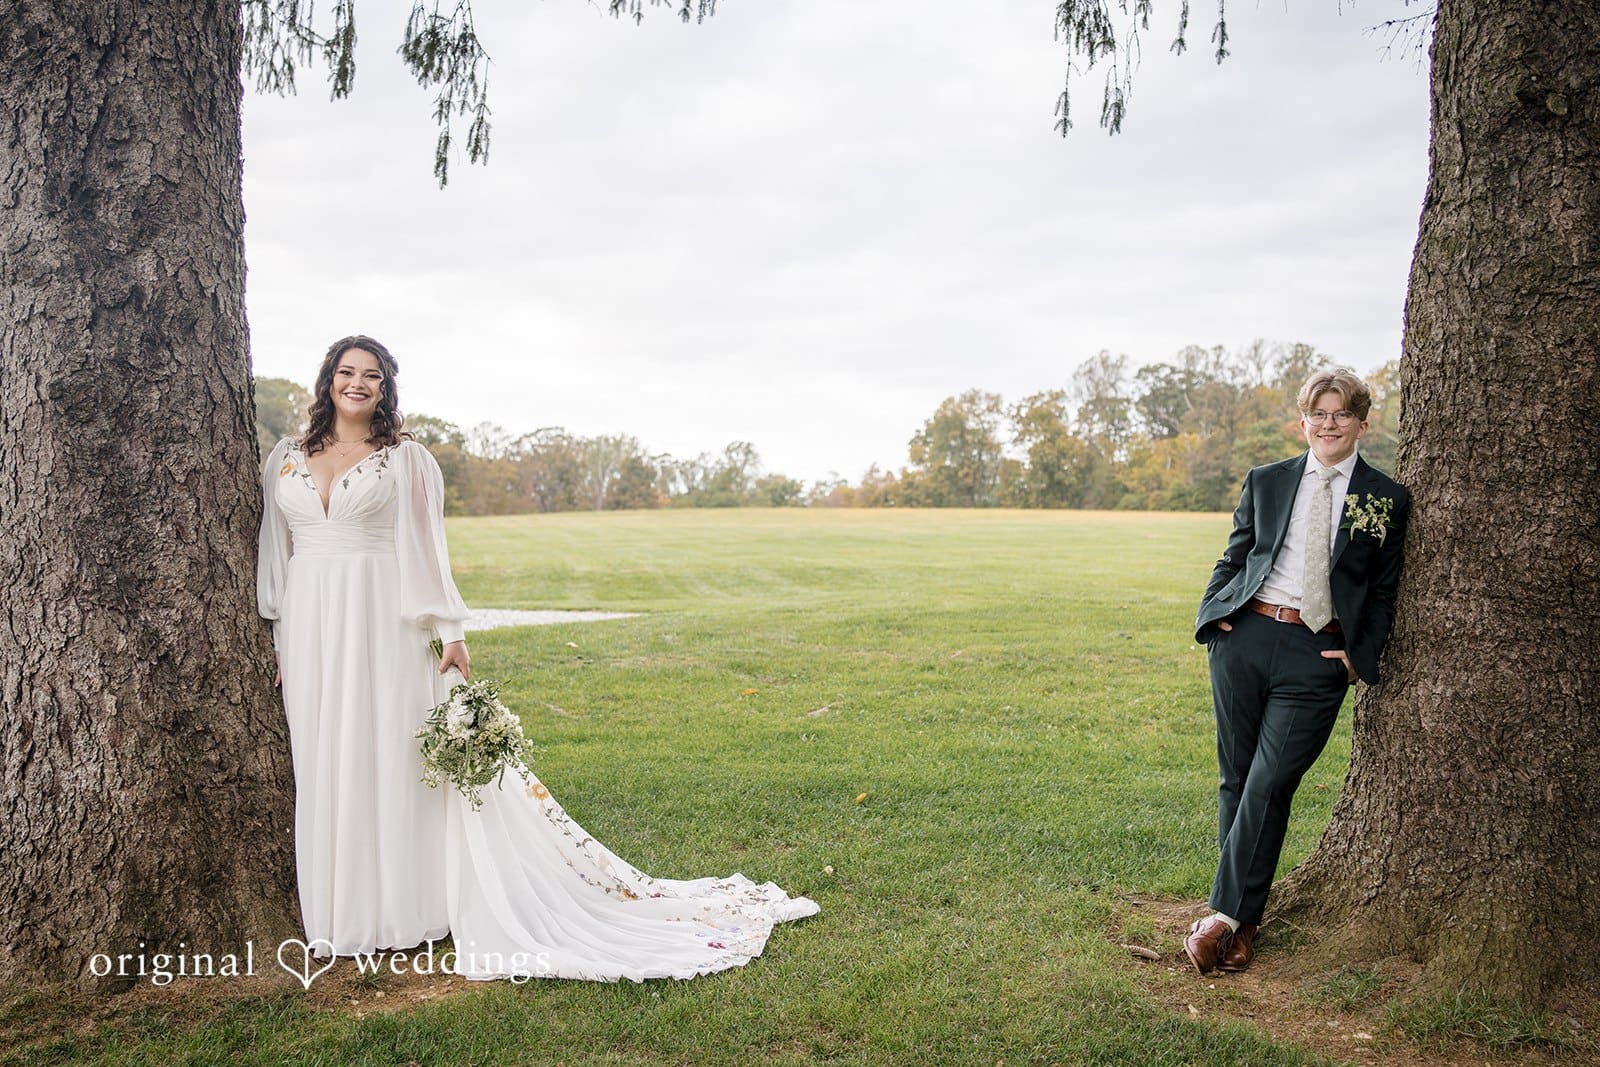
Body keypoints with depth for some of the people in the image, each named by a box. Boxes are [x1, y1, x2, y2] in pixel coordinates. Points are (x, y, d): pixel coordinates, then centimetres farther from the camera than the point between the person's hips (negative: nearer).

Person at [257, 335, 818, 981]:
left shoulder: (406, 459, 0)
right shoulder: (285, 461, 11)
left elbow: (426, 551, -2)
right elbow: (274, 553, 13)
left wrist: (450, 632, -6)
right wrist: (275, 640, 9)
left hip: (382, 624, -4)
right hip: (308, 627, 4)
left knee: (387, 757, 0)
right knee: (319, 762, 8)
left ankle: (395, 906, 12)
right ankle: (333, 905, 22)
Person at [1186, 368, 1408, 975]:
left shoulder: (1387, 500, 6)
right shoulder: (1266, 481, 12)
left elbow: (1384, 590, 8)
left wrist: (1362, 656, -3)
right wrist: (1213, 614, 0)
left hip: (1318, 656, -2)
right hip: (1245, 637, 3)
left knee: (1270, 784, -8)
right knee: (1237, 779, 6)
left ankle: (1227, 917, 1)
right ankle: (1244, 919, 17)